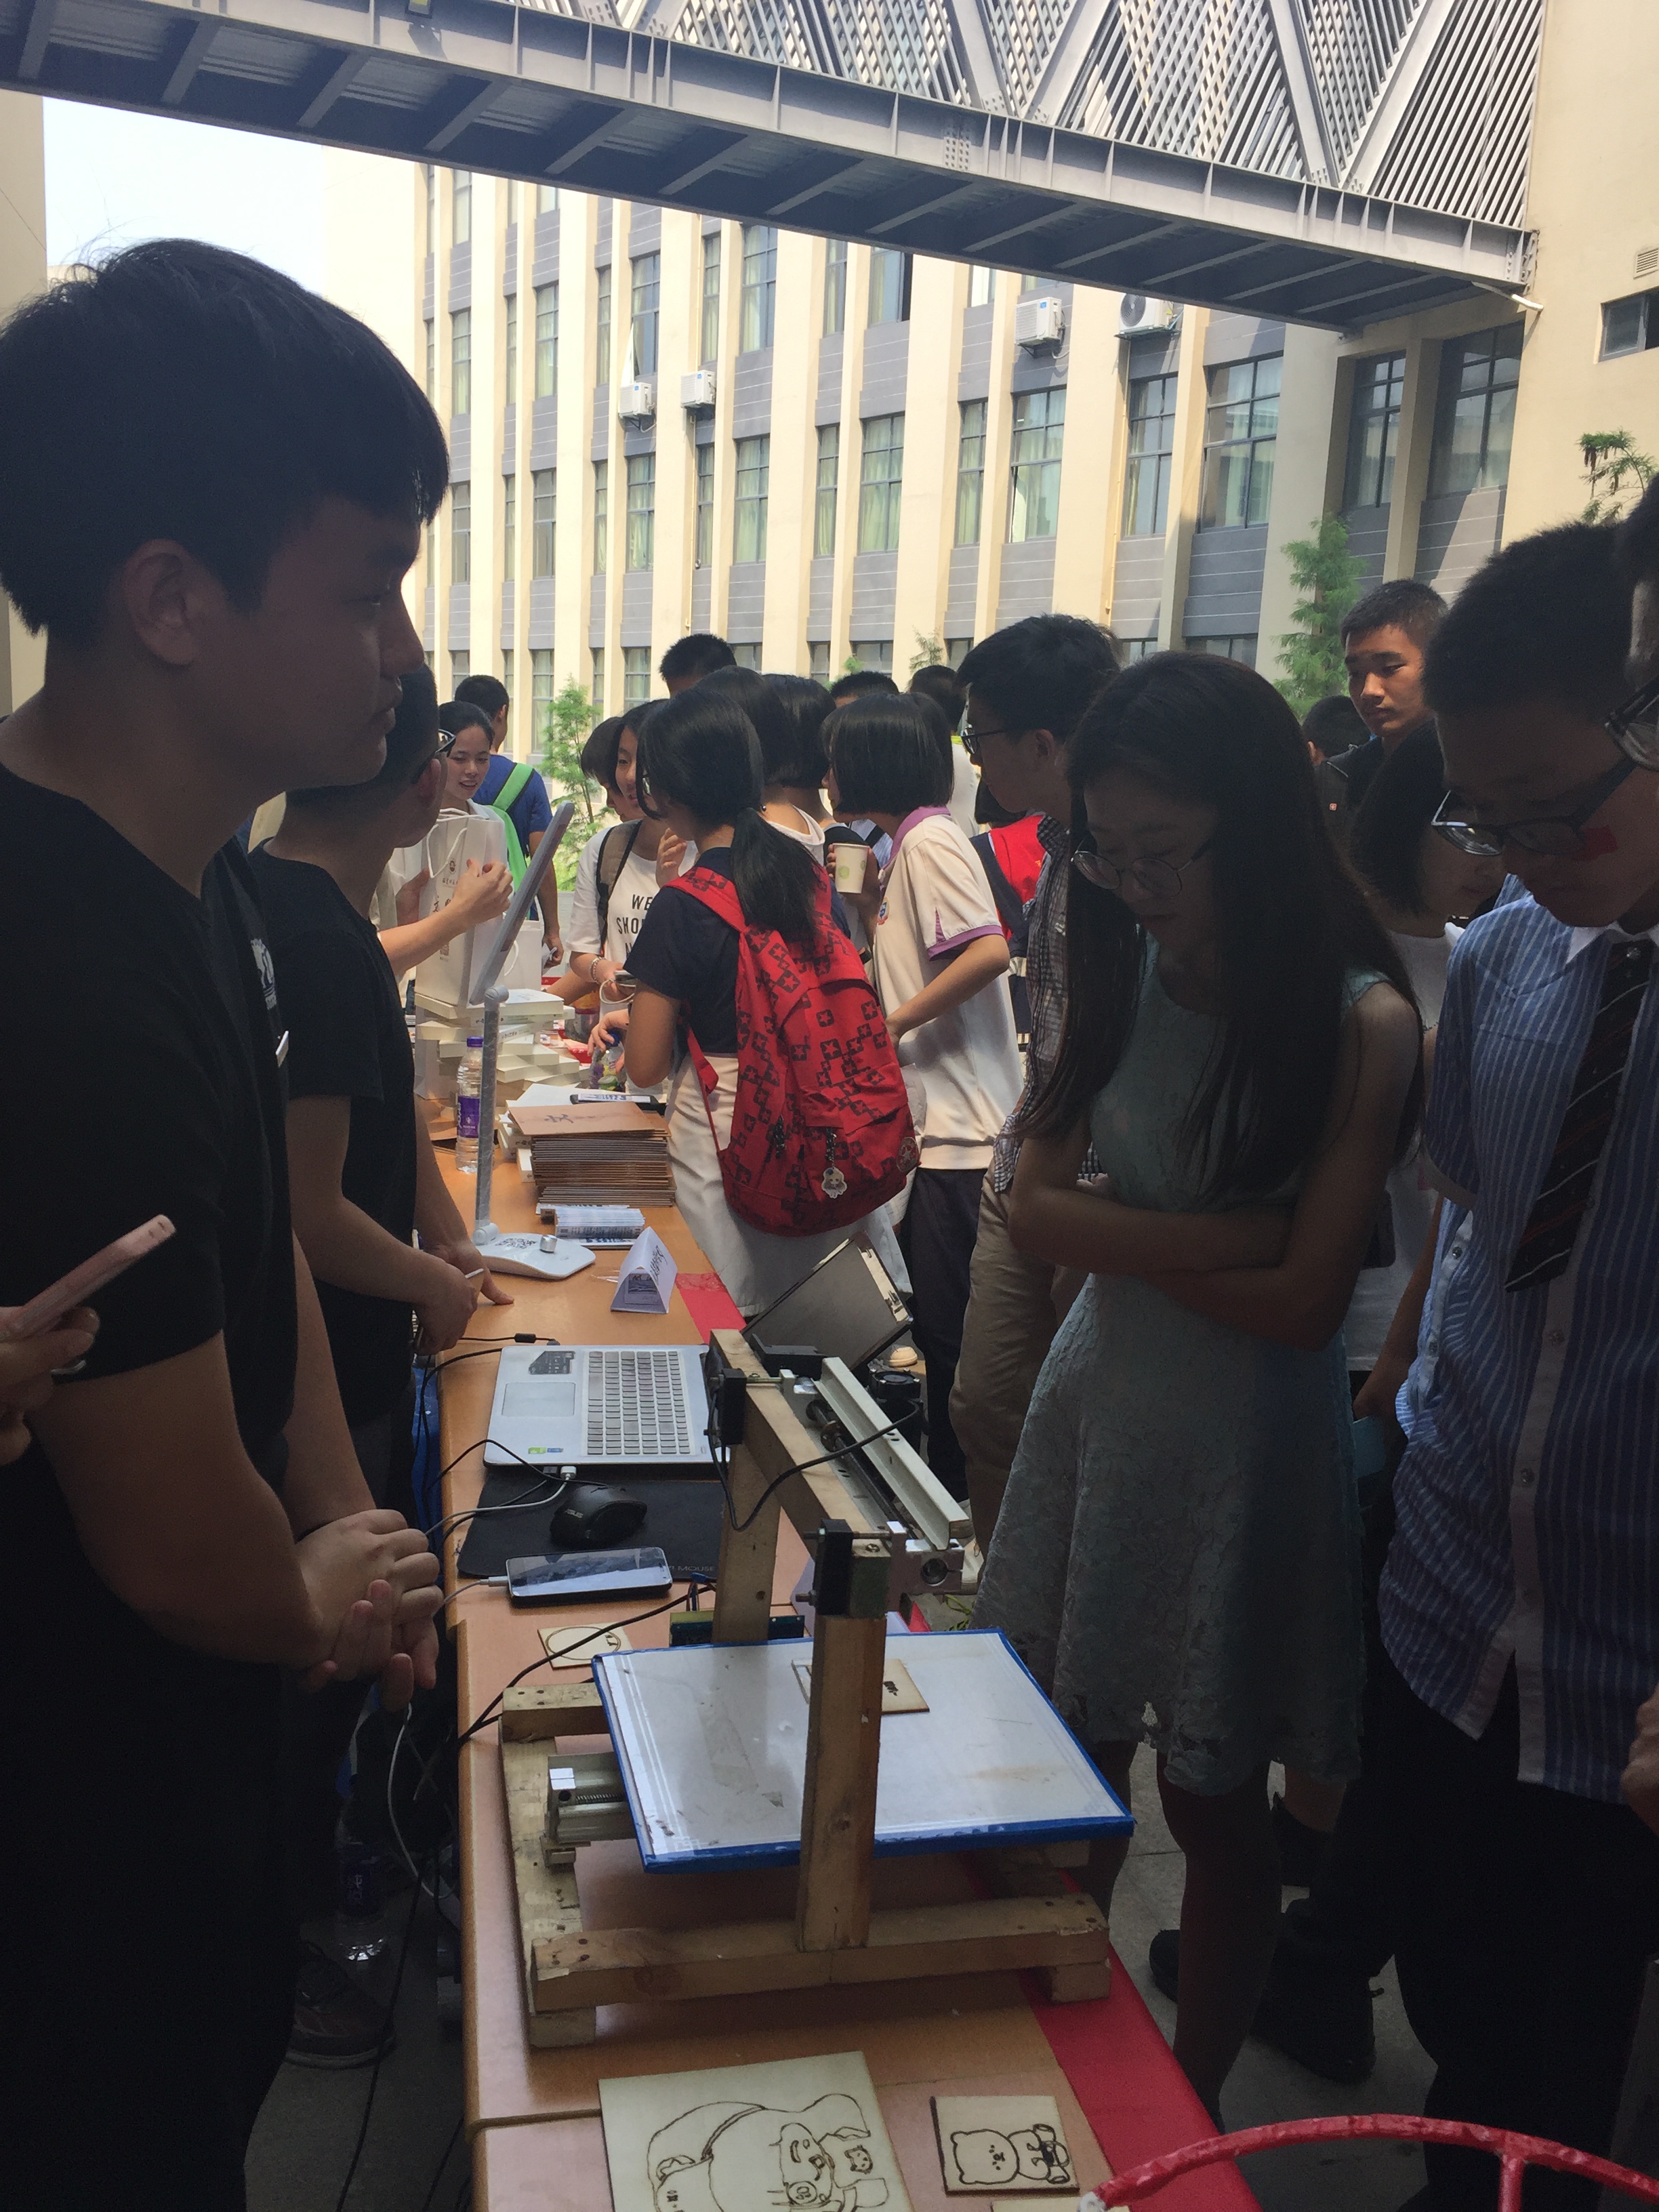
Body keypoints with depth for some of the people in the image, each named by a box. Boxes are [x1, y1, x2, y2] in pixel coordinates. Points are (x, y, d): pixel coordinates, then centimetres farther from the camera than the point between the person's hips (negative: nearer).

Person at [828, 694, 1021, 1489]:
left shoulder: (929, 839, -12)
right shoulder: (902, 845, 18)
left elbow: (988, 951, -25)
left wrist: (892, 1022, -20)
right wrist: (866, 903, 14)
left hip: (961, 1124, -10)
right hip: (933, 1122, 10)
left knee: (952, 1327, -3)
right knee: (935, 1321, 17)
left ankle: (960, 1498, 9)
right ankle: (944, 1477, 30)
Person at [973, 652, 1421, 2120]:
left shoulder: (1361, 1024, -17)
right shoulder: (1122, 977, 0)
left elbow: (1301, 1303, -18)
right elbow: (1035, 1205, -4)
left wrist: (1120, 1232, -11)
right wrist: (1216, 1238, -18)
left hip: (1248, 1446, -5)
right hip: (1097, 1404, 5)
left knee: (1214, 1805, 11)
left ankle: (1192, 2108, 34)